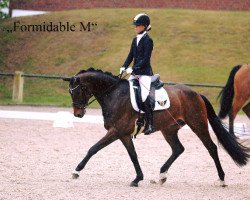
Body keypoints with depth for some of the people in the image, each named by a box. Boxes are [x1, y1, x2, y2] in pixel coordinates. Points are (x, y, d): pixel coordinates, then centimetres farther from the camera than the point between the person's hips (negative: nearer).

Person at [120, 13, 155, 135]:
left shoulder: (147, 40, -10)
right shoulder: (135, 40, 14)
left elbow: (146, 59, -16)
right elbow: (131, 55, 15)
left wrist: (133, 68, -21)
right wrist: (124, 67, 0)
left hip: (145, 72, -9)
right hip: (135, 73, 9)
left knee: (144, 96, -19)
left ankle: (150, 125, -17)